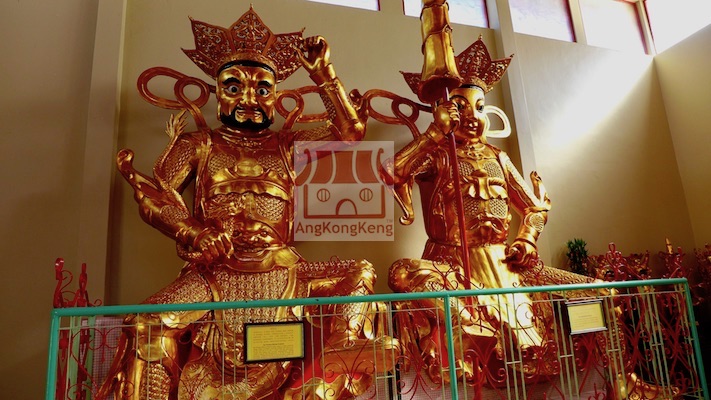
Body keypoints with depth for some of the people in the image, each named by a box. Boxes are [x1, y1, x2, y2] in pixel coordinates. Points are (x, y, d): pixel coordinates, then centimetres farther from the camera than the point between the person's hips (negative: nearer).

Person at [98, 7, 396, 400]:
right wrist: (192, 234, -17)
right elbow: (154, 195, 2)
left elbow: (350, 131, 10)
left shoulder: (287, 145, 16)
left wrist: (323, 73, 6)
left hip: (281, 273, 3)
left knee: (360, 277, -10)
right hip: (214, 275, -2)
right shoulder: (199, 144, 13)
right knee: (148, 326, -27)